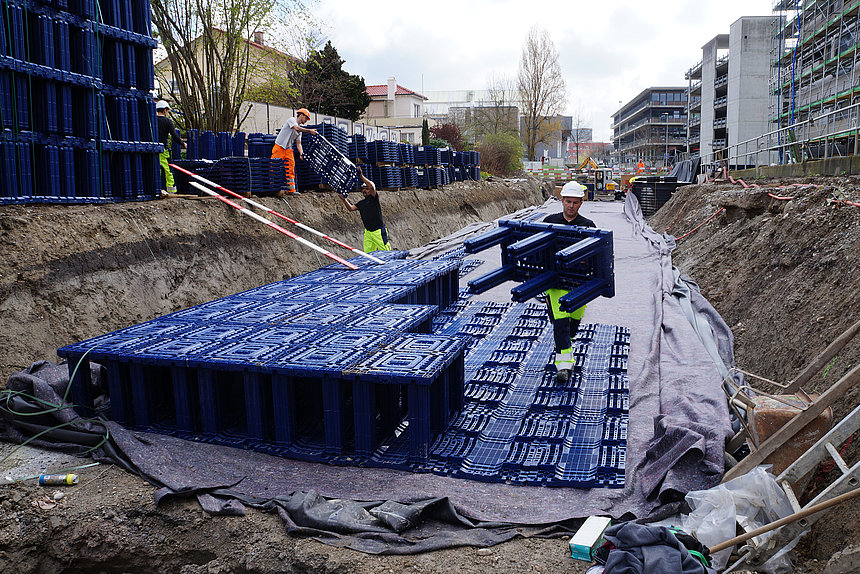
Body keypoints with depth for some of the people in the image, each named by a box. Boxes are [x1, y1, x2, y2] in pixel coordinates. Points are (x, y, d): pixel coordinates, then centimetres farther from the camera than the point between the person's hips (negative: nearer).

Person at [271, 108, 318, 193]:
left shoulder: (300, 130, 15)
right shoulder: (291, 120, -6)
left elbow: (298, 143, 11)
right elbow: (297, 128, -26)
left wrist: (301, 153, -6)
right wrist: (310, 131, -26)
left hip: (288, 149, 8)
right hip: (279, 147, -7)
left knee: (291, 169, 0)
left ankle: (291, 189, 2)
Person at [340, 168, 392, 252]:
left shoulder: (373, 198, -4)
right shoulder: (361, 203, 16)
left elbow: (372, 186, -21)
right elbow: (351, 208, 5)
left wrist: (361, 176, -24)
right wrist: (344, 199, -9)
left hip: (378, 231, -7)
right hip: (368, 232, 7)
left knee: (385, 252, -3)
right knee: (367, 254, 4)